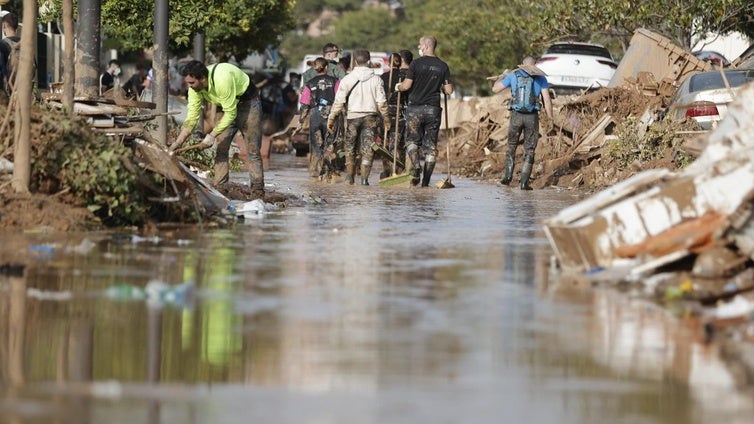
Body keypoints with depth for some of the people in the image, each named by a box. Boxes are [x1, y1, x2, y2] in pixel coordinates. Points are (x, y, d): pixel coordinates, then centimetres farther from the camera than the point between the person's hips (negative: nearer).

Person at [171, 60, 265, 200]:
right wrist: (178, 143, -17)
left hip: (248, 103, -7)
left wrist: (212, 135, -28)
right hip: (227, 106, 7)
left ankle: (257, 193, -7)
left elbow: (230, 114, -31)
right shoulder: (195, 88, -15)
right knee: (220, 149, 0)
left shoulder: (222, 79, -38)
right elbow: (191, 117, -11)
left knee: (253, 151, -8)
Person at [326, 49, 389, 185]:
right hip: (370, 117, 0)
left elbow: (339, 101, -5)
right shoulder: (376, 80, -2)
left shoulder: (347, 79, -3)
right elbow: (381, 102, -1)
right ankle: (364, 178, -4)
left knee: (350, 148, 13)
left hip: (352, 116, 0)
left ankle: (350, 177, 17)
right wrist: (386, 118, 11)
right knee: (367, 149, 2)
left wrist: (331, 118, 1)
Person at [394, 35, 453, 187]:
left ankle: (415, 169, -14)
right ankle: (426, 181, 3)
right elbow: (449, 90, 1)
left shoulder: (416, 64, -6)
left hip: (415, 108, -2)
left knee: (412, 141, 10)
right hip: (433, 109, 2)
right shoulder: (443, 66, 3)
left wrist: (399, 87, 12)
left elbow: (407, 85, -10)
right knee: (430, 146, 6)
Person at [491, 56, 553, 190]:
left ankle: (508, 176, 9)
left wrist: (502, 77, 32)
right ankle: (524, 182, -1)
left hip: (516, 115, 1)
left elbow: (495, 89, 13)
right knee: (529, 151, 7)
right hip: (532, 117, -1)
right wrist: (550, 119, 1)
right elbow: (547, 100, -3)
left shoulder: (513, 76, 5)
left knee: (512, 146, 20)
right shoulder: (540, 78, 4)